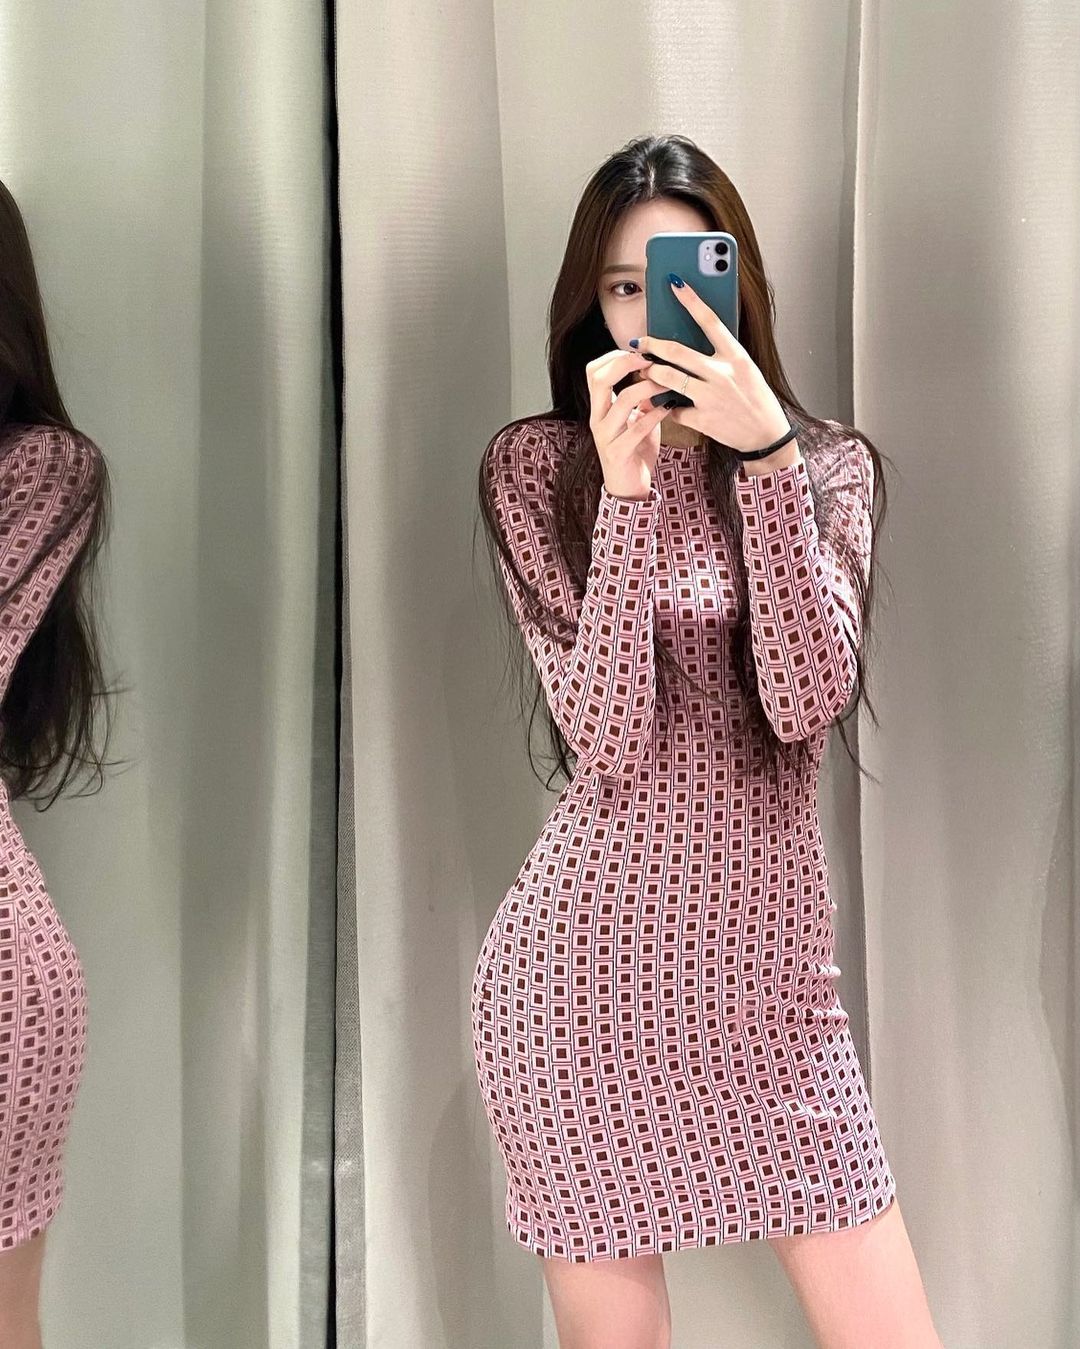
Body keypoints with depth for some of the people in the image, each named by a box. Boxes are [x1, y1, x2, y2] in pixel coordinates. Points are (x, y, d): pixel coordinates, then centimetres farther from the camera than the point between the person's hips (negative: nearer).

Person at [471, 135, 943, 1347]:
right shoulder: (535, 465, -2)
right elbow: (607, 740, -12)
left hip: (769, 964, 2)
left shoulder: (832, 463, 5)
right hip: (585, 961, -2)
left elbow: (807, 701, -13)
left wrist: (764, 454, -20)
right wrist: (627, 491, -19)